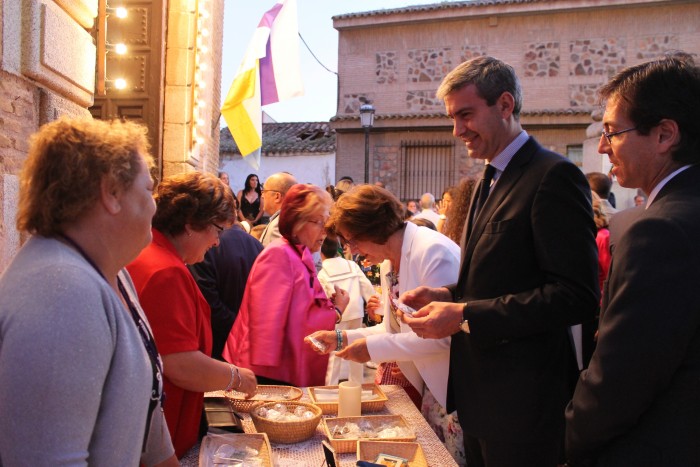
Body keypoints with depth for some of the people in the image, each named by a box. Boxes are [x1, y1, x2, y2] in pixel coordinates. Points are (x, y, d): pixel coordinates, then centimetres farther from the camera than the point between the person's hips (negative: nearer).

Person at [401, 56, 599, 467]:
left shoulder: (554, 176, -16)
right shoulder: (490, 181, 14)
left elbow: (577, 296, -23)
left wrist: (465, 316, -24)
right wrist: (448, 294, 1)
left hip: (521, 402, -8)